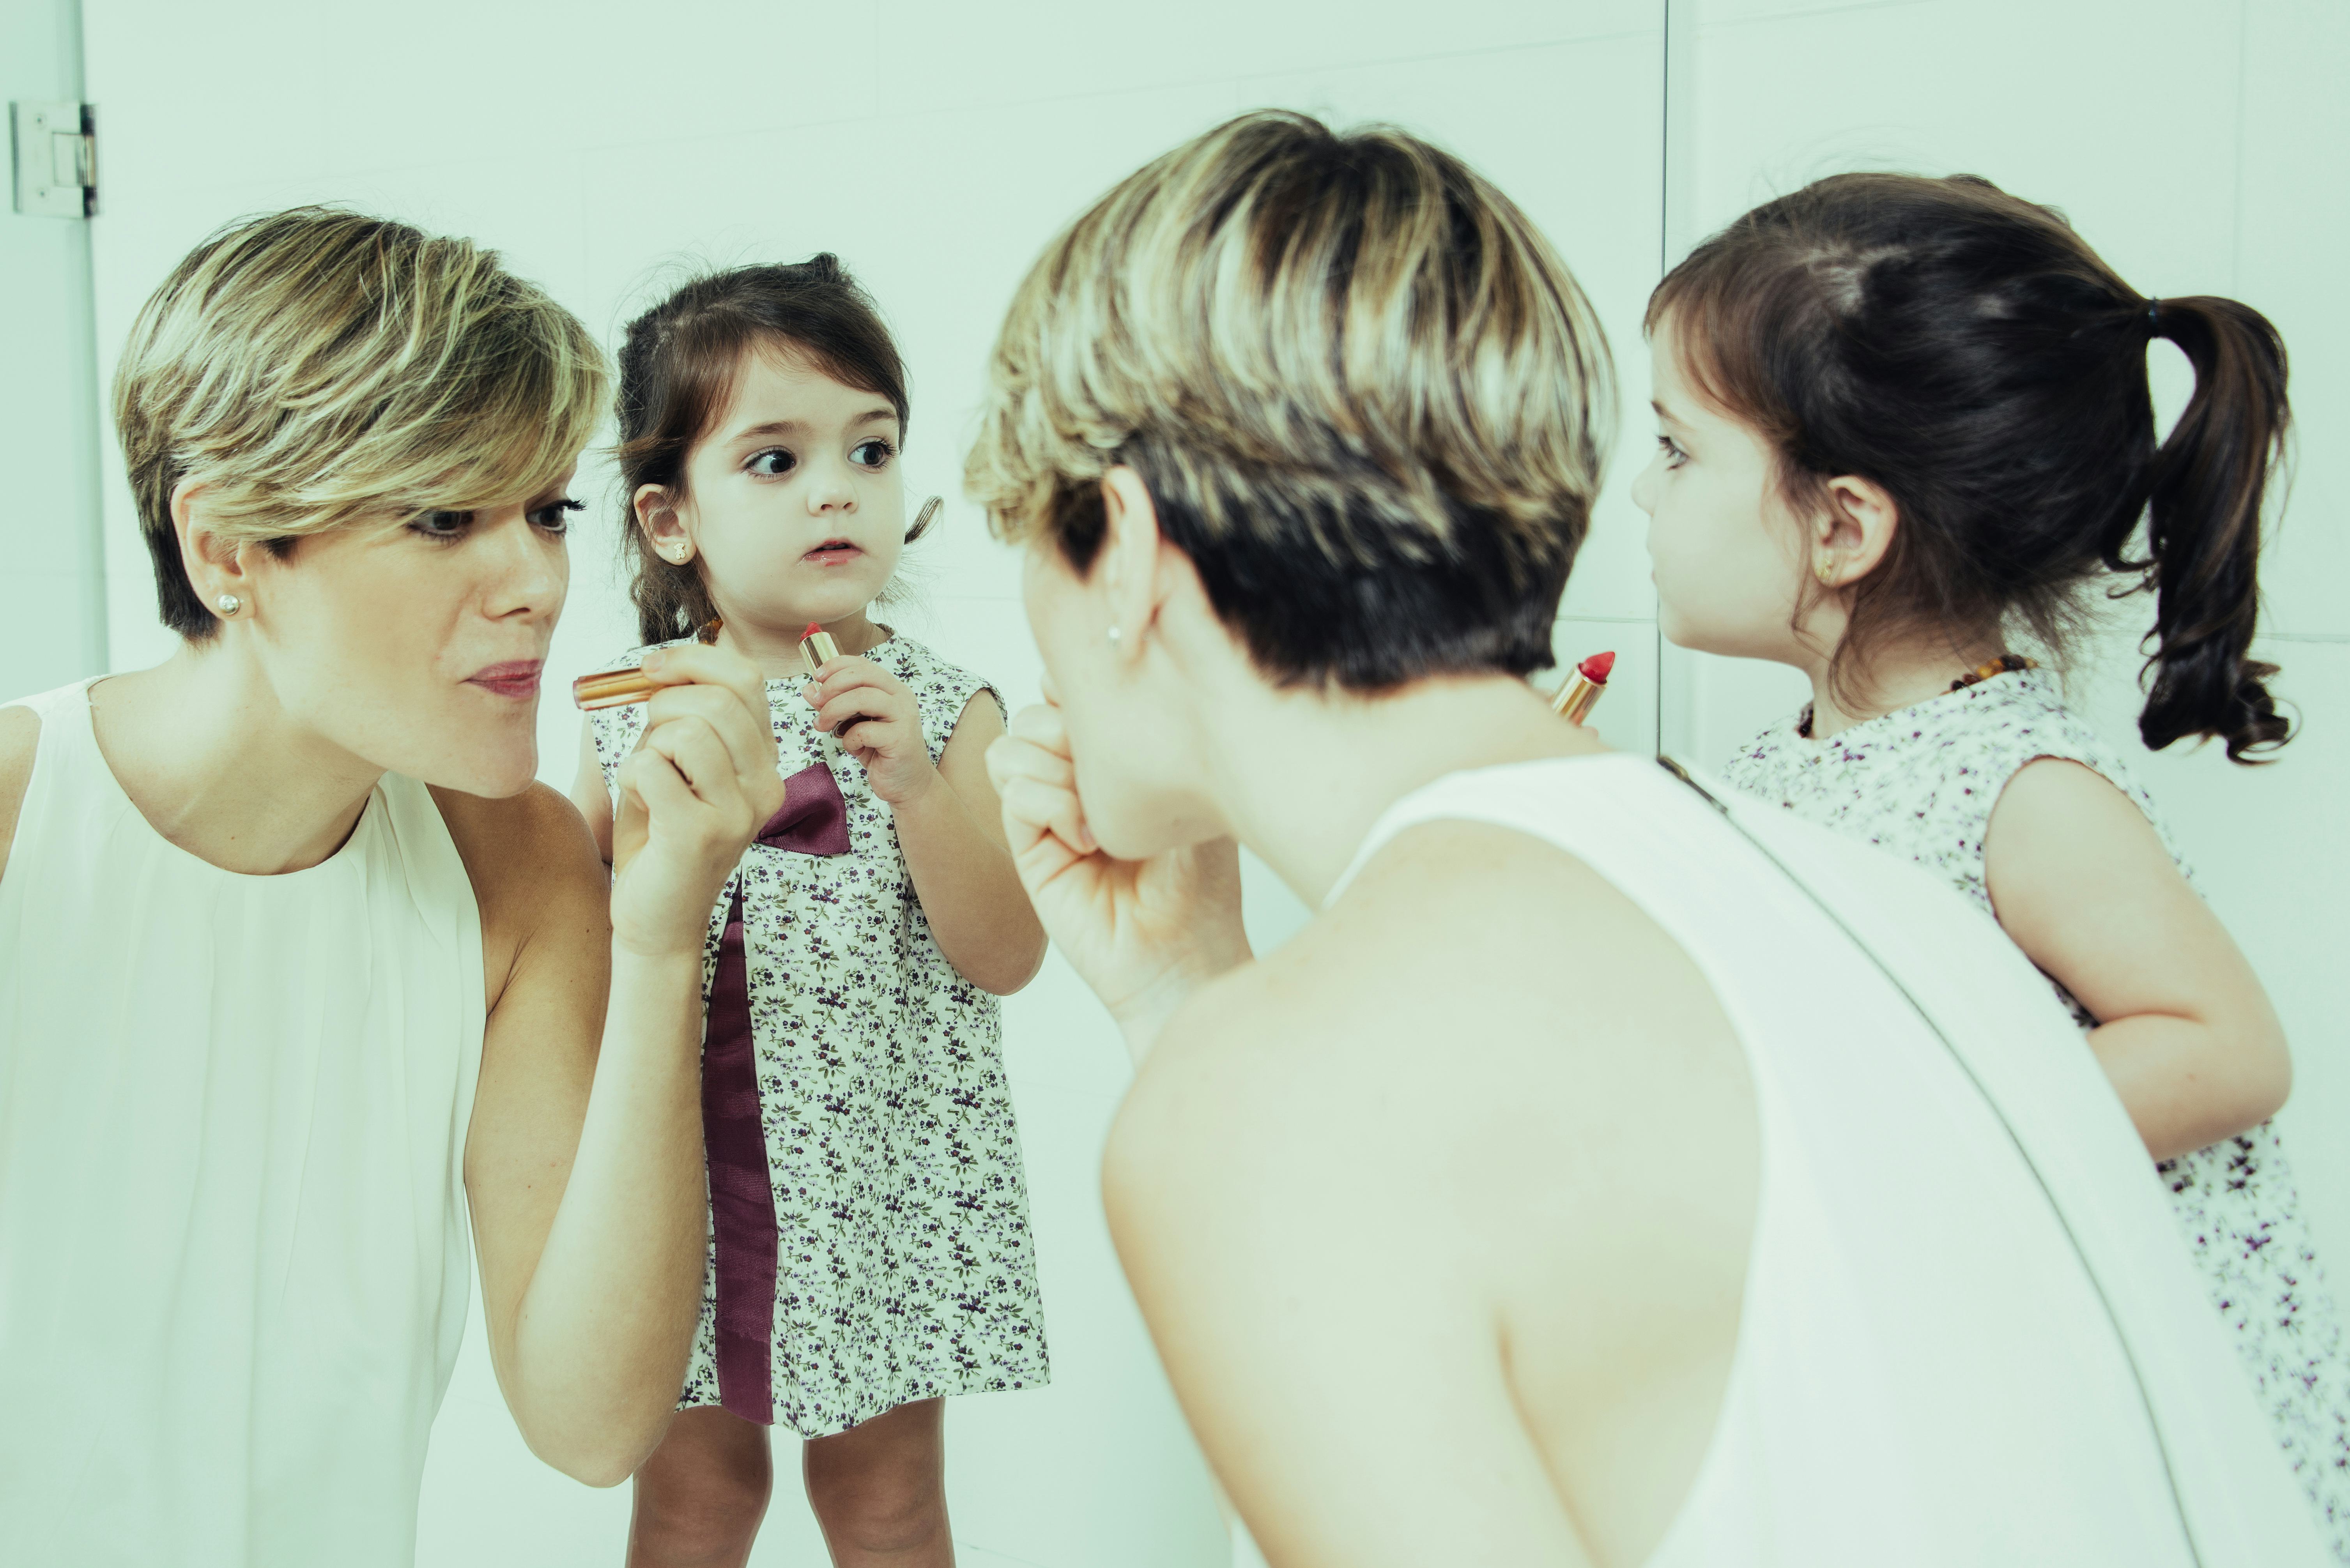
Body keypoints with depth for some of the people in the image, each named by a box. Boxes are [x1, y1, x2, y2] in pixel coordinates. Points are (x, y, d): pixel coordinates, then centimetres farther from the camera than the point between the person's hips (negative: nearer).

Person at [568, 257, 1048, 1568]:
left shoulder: (942, 707, -8)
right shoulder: (638, 708, -2)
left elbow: (1007, 958, -13)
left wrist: (915, 783, -26)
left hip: (877, 1172, -1)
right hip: (684, 1174, 2)